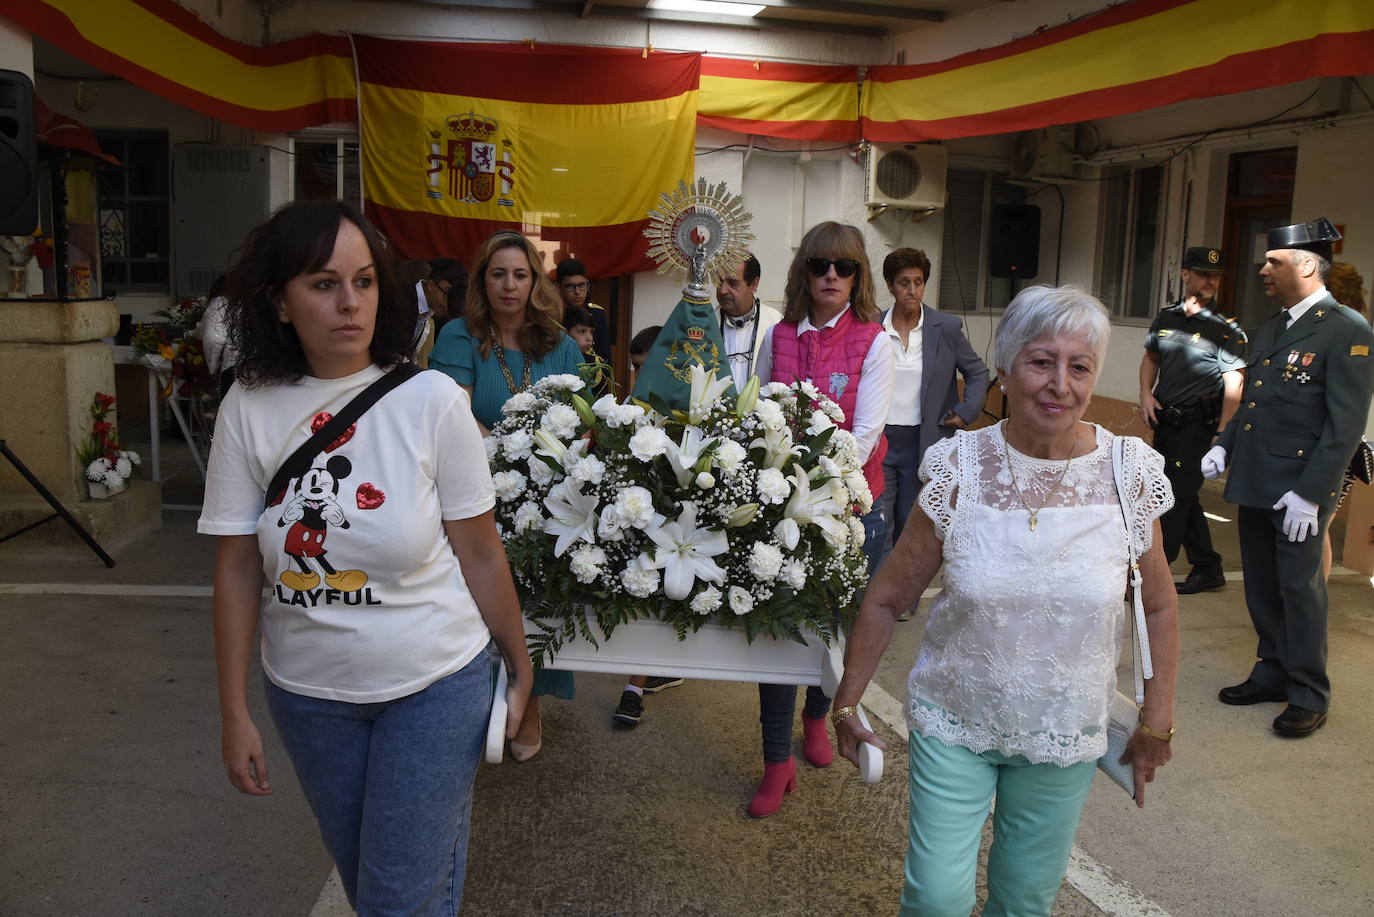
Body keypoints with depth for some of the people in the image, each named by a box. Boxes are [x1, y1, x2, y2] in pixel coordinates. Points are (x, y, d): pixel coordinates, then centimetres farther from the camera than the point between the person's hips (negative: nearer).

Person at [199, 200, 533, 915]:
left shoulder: (430, 400, -14)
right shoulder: (249, 409, -7)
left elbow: (481, 554, -8)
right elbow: (237, 568, -3)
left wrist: (520, 668, -2)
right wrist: (234, 711, 0)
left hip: (435, 682, -3)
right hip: (308, 692, 3)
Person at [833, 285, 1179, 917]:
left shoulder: (1130, 473, -11)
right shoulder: (959, 468, -14)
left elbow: (1158, 607, 3)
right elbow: (887, 598, -6)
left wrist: (1157, 724, 6)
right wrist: (847, 702, -1)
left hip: (1064, 737, 2)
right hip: (953, 723, -1)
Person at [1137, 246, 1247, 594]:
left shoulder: (1226, 329, -8)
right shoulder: (1166, 317, 8)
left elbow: (1233, 385, -12)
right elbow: (1151, 357, 22)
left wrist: (1222, 435, -19)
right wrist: (1146, 393, 5)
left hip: (1197, 424, -6)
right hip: (1164, 420, 7)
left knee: (1175, 500, -5)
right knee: (1182, 497, 14)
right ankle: (1208, 570, 28)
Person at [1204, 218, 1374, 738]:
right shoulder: (1269, 330, 14)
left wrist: (1310, 493, -19)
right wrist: (1224, 445, 6)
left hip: (1299, 488, -7)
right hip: (1254, 482, 8)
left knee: (1299, 587, 2)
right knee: (1261, 586, 15)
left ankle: (1309, 696, 15)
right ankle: (1272, 674, 30)